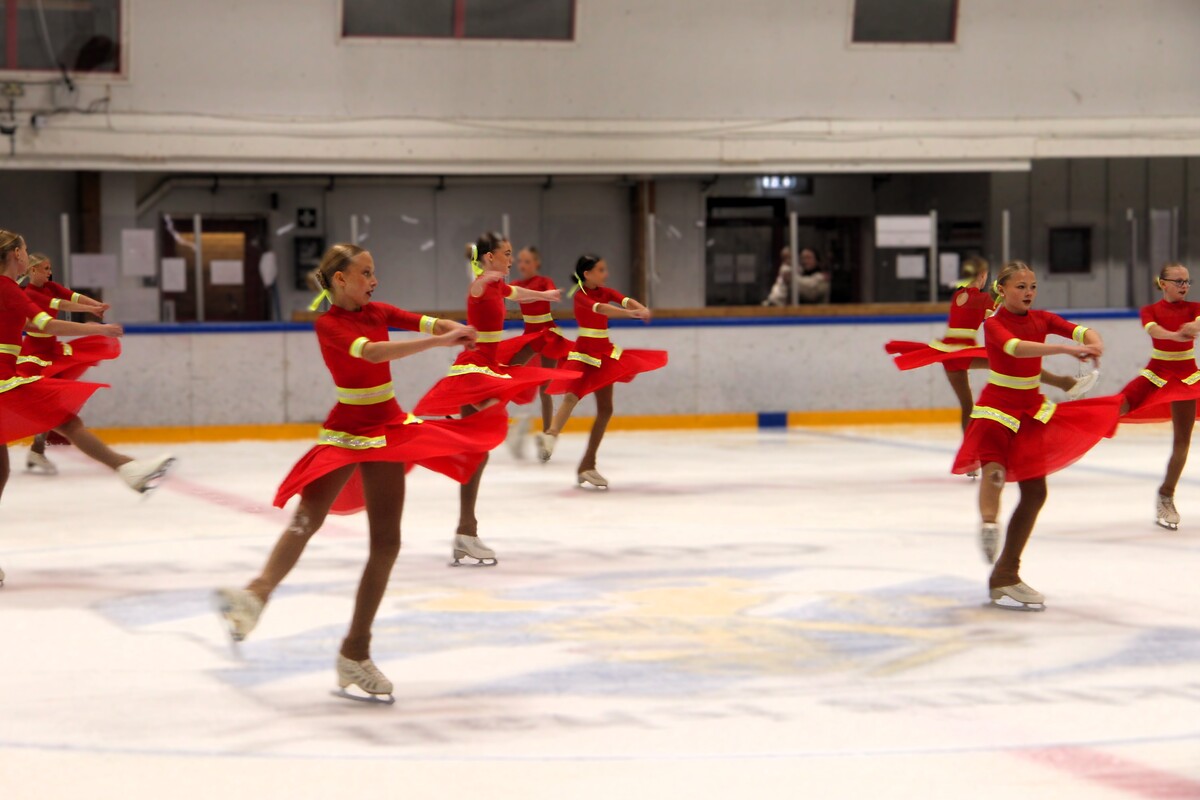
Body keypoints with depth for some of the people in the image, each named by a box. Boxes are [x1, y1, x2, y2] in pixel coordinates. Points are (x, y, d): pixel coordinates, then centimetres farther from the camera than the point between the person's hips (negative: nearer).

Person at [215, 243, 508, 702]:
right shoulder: (329, 324, -12)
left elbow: (431, 323, -3)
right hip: (346, 433, -6)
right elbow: (374, 352, -29)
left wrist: (458, 333, -27)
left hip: (386, 431, 6)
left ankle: (356, 652, 9)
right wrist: (437, 342, -36)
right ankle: (257, 595, -47)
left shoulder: (378, 313, 7)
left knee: (386, 542, 3)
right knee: (307, 517, -27)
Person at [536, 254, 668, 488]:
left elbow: (626, 300, -10)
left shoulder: (606, 292, 8)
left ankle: (587, 466, 13)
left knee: (605, 409, 7)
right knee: (572, 394, -30)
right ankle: (551, 435, -47)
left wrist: (642, 309, -33)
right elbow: (600, 308, -31)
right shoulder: (581, 295, -12)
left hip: (604, 353, 7)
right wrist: (630, 313, -45)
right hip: (584, 353, -7)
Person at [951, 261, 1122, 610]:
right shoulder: (994, 323, -13)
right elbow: (1016, 347, -34)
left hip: (1031, 410, 6)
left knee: (1035, 492, 8)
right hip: (997, 407, -6)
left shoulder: (1041, 319, 3)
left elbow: (1082, 331, -11)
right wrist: (1066, 348, -45)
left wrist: (1094, 345, -35)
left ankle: (1005, 577, 16)